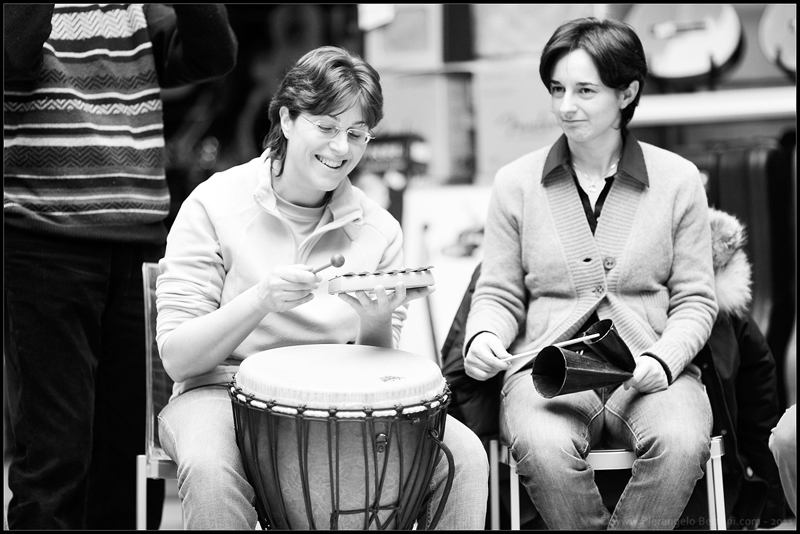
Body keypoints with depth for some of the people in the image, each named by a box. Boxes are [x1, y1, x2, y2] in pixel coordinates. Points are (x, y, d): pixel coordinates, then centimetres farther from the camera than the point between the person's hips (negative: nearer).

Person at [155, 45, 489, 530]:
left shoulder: (379, 230, 5)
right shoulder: (215, 205, -6)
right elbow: (176, 357, -10)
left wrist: (377, 322, -16)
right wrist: (260, 300, -25)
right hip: (227, 390, -3)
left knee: (464, 454, -20)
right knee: (210, 469, -37)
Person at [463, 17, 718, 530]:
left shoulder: (678, 179, 6)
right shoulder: (515, 183, 8)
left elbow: (695, 301, 7)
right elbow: (499, 294, 11)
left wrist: (662, 360, -12)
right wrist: (484, 337, -12)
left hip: (652, 371, 0)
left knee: (681, 443, -33)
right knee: (544, 448, -34)